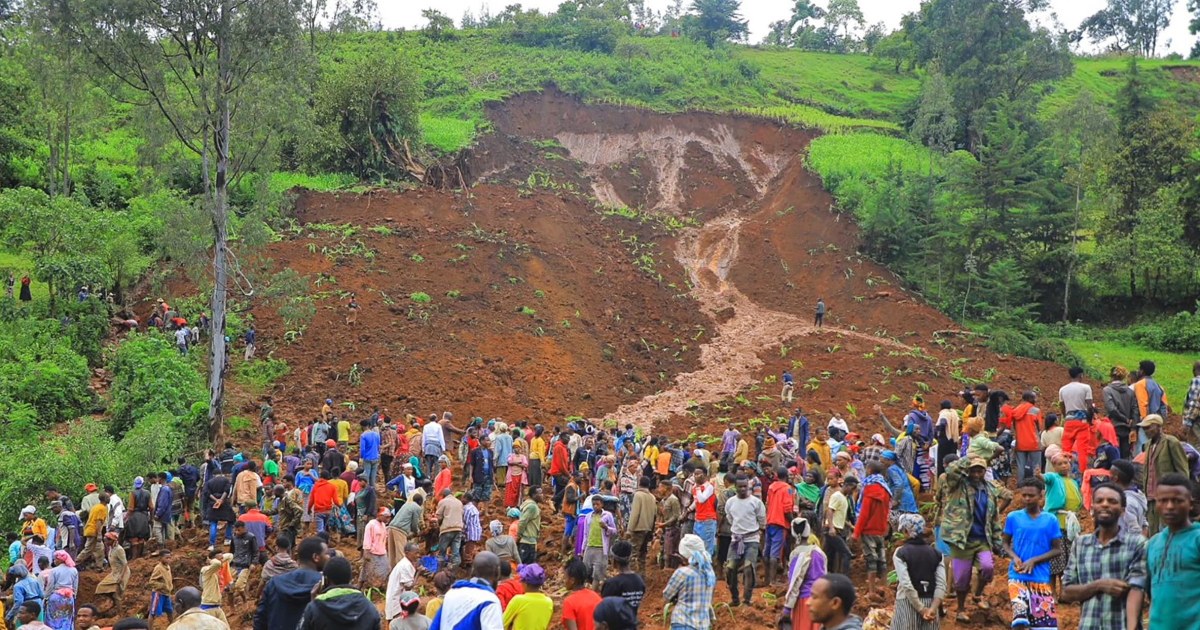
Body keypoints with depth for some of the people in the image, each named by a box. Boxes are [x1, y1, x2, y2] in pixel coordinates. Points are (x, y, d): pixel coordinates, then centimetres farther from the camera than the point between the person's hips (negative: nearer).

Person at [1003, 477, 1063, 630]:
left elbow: (1057, 549, 3)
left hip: (1041, 578, 1)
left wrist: (1034, 561, -10)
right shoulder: (1013, 517, 2)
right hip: (1018, 576, -1)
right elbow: (1006, 543, 11)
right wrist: (1014, 557, -10)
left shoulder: (1051, 520, 2)